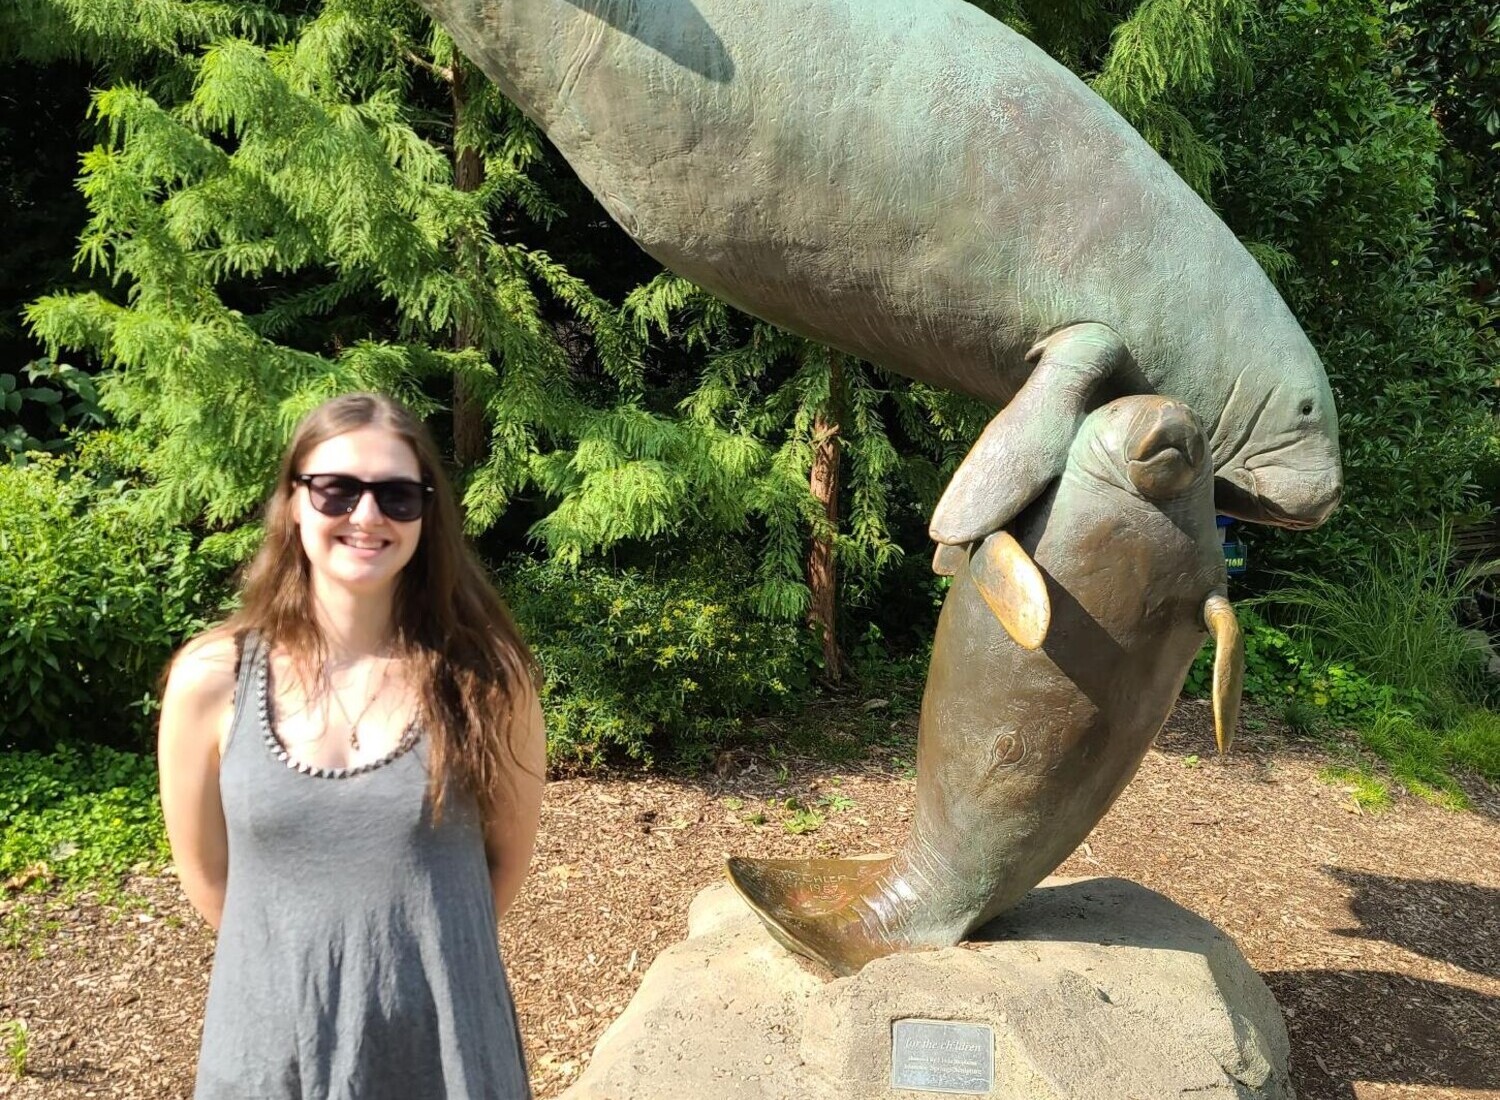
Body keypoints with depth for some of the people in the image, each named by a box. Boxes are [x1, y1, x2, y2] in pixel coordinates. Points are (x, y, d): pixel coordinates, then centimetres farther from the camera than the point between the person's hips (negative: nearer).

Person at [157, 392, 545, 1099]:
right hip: (271, 1040, 1)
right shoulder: (211, 679, -10)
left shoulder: (484, 676, -12)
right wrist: (304, 965, 6)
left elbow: (508, 855, 0)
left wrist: (424, 946, 5)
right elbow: (206, 874, 1)